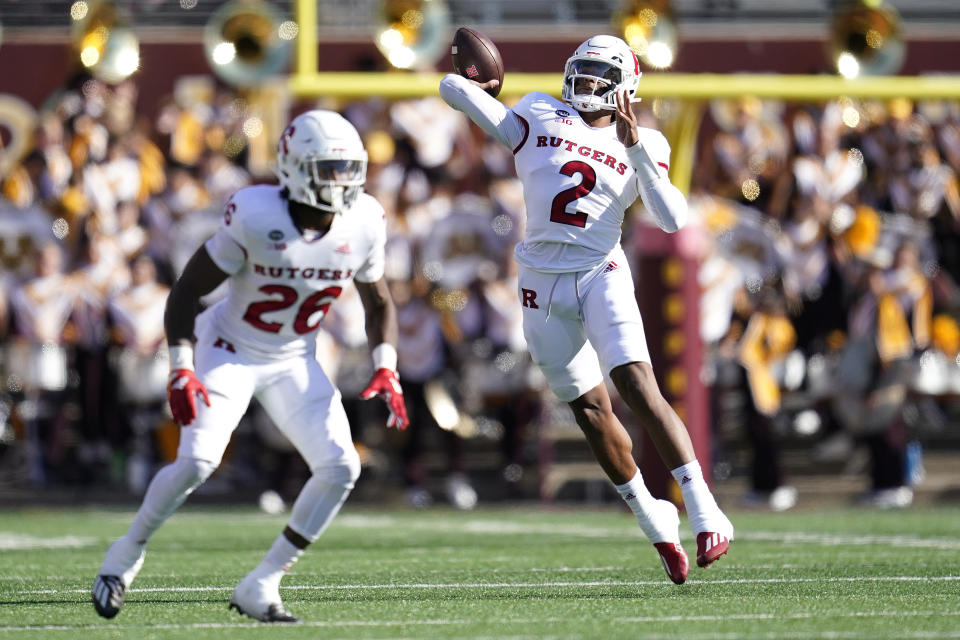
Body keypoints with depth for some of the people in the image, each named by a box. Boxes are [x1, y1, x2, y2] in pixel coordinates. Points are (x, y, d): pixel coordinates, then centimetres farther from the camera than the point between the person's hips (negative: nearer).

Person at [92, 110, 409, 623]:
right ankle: (126, 554, 3)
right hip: (230, 350, -5)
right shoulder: (255, 218, -25)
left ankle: (261, 586, 0)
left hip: (293, 362, 5)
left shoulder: (363, 224, -11)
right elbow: (187, 291, -17)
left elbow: (378, 302, 7)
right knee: (197, 461, -23)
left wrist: (386, 368, -8)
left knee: (340, 468, -11)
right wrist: (180, 369, -26)